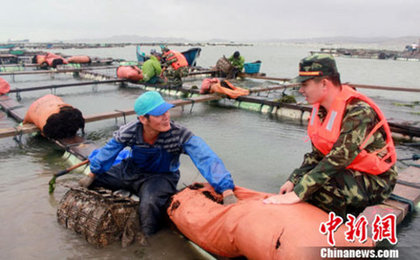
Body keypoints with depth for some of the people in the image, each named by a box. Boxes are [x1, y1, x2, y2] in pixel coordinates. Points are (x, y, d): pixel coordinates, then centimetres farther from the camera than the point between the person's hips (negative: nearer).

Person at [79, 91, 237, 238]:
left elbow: (206, 159, -39)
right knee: (88, 184, 4)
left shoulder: (180, 135, -31)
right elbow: (108, 152, -2)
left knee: (150, 204, -36)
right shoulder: (130, 131, -21)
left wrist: (227, 190, -51)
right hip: (130, 170, 4)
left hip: (161, 177, -4)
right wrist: (92, 175, 9)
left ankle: (147, 239, -5)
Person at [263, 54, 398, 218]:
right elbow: (317, 154, 4)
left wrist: (298, 193, -34)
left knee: (314, 187, -30)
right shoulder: (321, 109, 0)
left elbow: (337, 160, -33)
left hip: (374, 182, -8)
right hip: (347, 172, 8)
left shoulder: (359, 112, -27)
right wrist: (293, 180, -9)